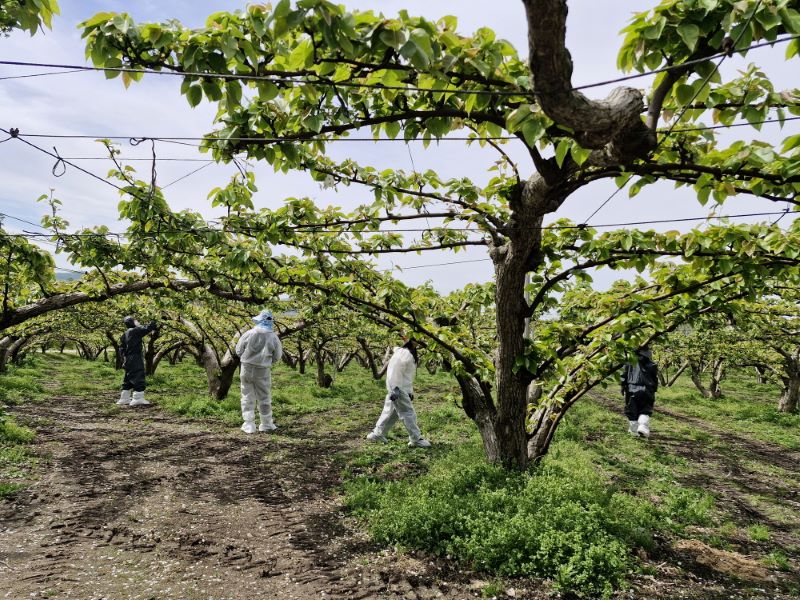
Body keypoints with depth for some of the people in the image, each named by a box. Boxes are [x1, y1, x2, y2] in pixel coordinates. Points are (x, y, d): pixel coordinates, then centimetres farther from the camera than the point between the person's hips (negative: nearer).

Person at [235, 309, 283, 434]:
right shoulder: (273, 338, -9)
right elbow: (277, 358, -1)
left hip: (247, 368, 0)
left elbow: (238, 351, -2)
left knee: (247, 397, 10)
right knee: (264, 398, 13)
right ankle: (266, 424, 24)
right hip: (263, 371, 0)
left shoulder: (249, 333, -12)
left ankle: (249, 425, 9)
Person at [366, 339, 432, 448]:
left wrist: (410, 391, 20)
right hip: (398, 390, -10)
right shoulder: (404, 354, -17)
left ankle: (376, 434, 24)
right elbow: (395, 372, -22)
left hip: (402, 389, 10)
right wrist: (395, 389, -24)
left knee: (391, 412, 15)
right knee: (408, 413, -3)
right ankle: (416, 439, 5)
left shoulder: (409, 354, 15)